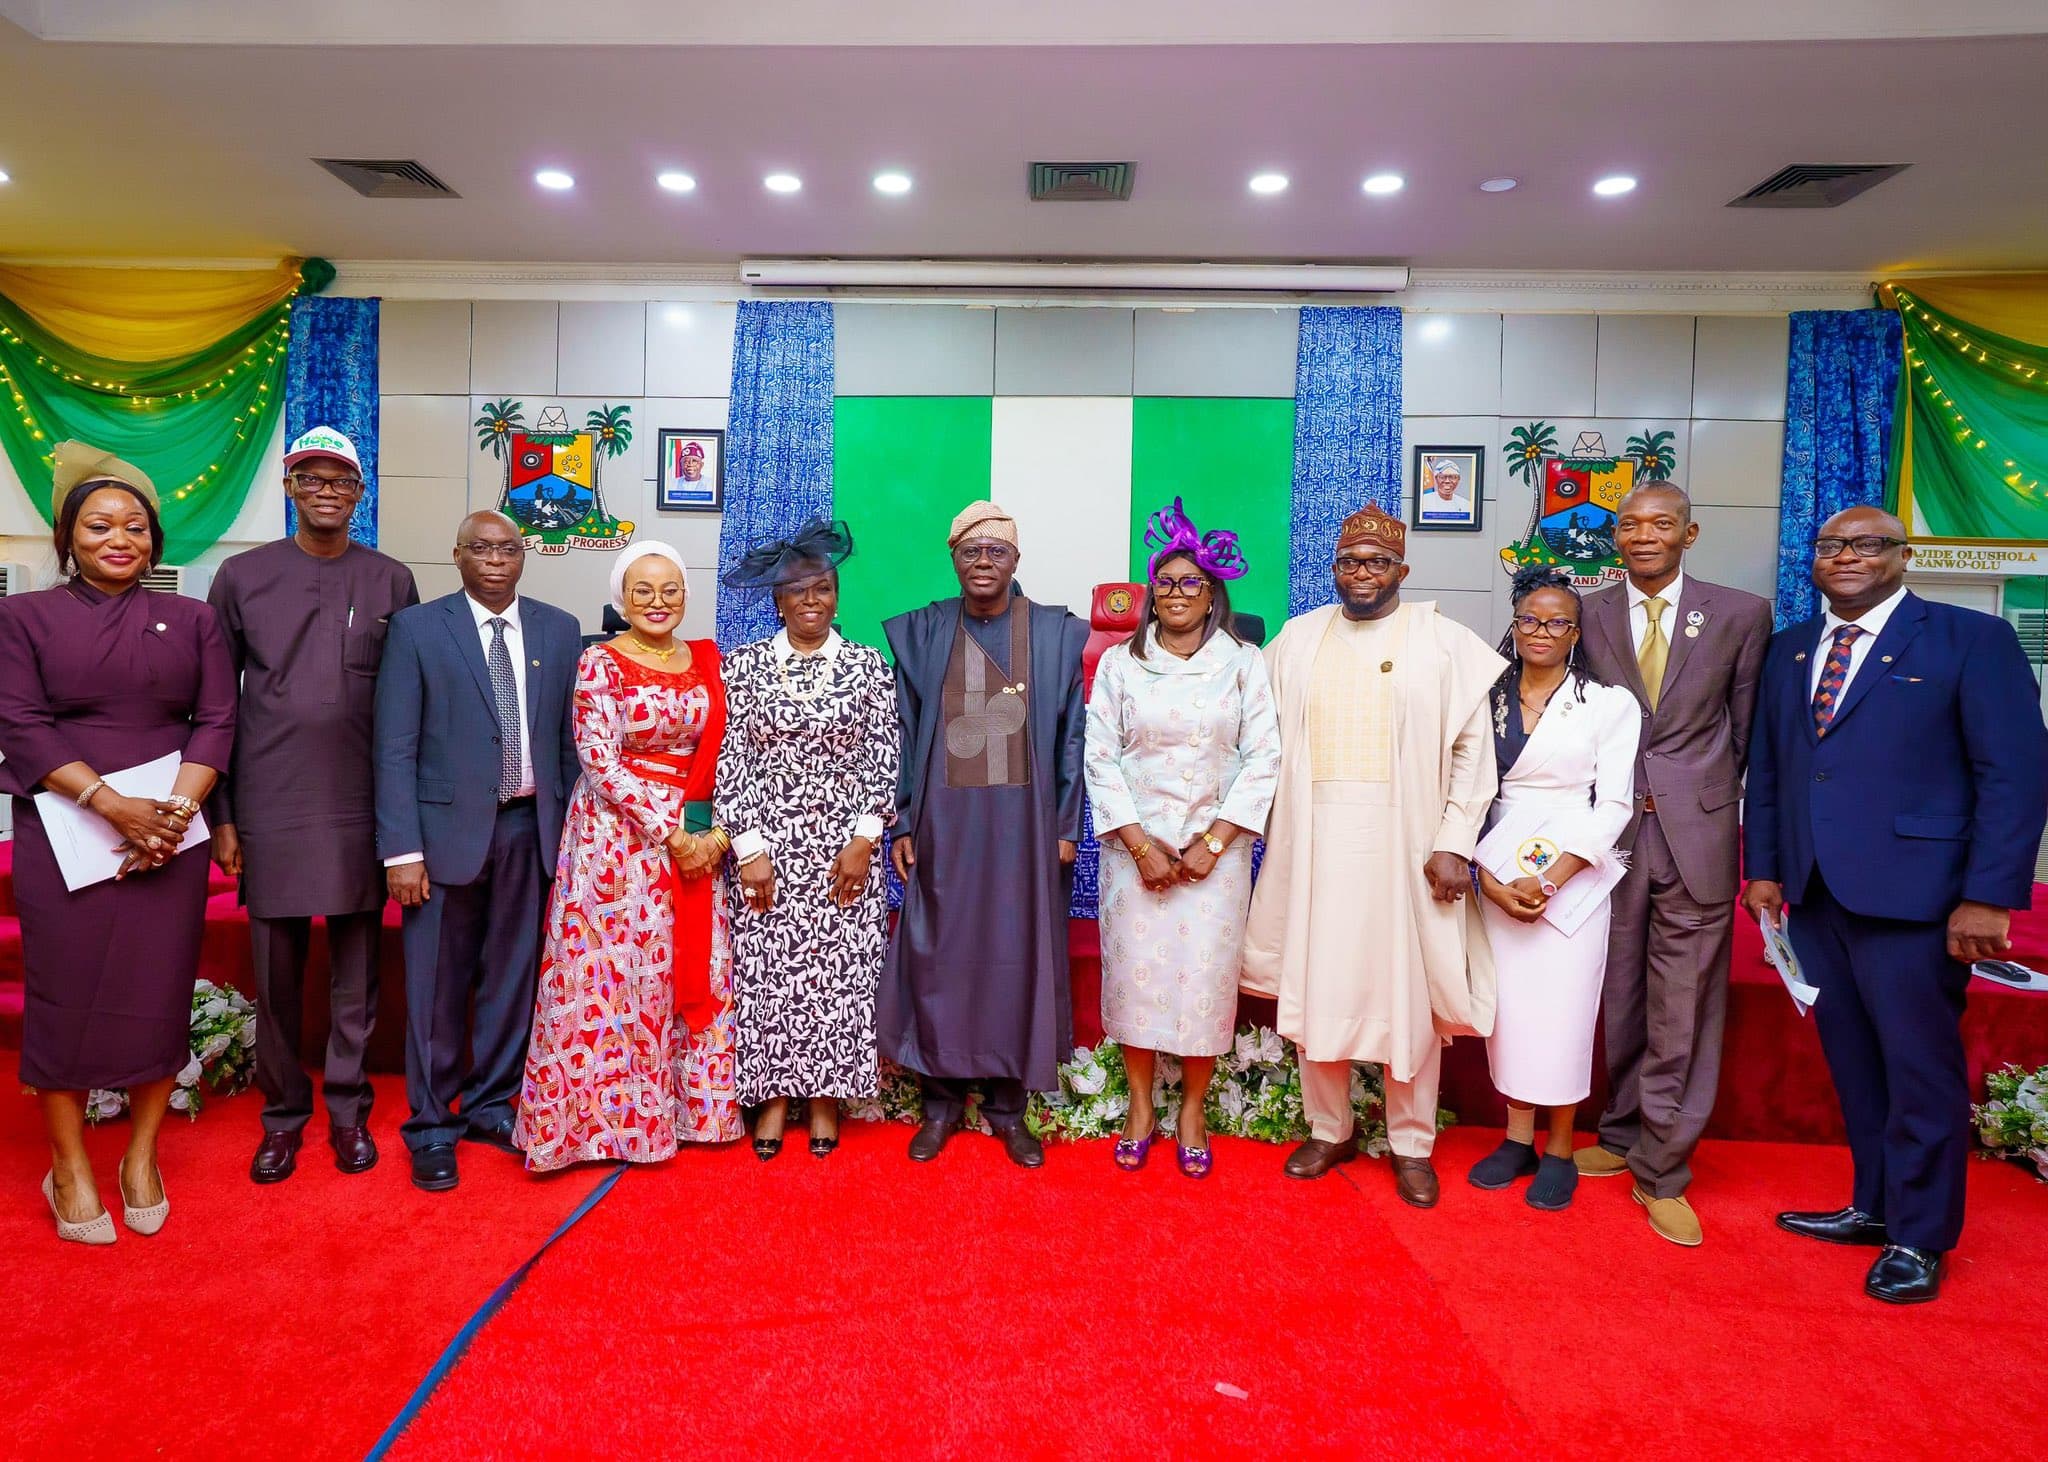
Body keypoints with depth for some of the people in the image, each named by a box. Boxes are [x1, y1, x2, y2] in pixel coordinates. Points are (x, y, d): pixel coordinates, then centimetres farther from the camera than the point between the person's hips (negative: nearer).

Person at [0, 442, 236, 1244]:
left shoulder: (191, 620, 9)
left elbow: (216, 721, 2)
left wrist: (177, 808, -12)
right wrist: (114, 806, -17)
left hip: (169, 836, 1)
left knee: (159, 993, 3)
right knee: (67, 997, 4)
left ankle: (142, 1160, 18)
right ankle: (69, 1170, 18)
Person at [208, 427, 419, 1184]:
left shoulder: (391, 581, 4)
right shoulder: (242, 576, 4)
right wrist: (220, 816, 2)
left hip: (362, 808, 0)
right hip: (270, 808, 0)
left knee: (356, 972, 8)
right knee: (276, 974, 8)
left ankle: (348, 1111, 23)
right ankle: (282, 1114, 24)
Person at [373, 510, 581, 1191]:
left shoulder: (559, 631, 6)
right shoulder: (416, 628, -2)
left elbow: (569, 739, 8)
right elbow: (395, 747, -5)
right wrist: (402, 849, -11)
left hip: (530, 828, 3)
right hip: (447, 828, -2)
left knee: (512, 977, 12)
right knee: (437, 986, 6)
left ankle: (490, 1106, 30)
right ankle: (432, 1125, 23)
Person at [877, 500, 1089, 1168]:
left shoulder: (1055, 633, 2)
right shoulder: (921, 632, 5)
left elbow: (1070, 736, 3)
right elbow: (906, 733, 5)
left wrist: (1066, 827, -2)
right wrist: (903, 824, 1)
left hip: (1023, 819, 0)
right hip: (944, 820, 1)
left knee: (1018, 955, 5)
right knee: (939, 954, 5)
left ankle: (1007, 1104, 20)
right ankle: (942, 1099, 21)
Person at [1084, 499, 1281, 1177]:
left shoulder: (1244, 662, 1)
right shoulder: (1120, 663, 2)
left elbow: (1263, 758, -3)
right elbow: (1100, 758, -1)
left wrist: (1212, 842, -10)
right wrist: (1141, 844, -9)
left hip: (1216, 848, 0)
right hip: (1136, 845, 1)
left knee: (1206, 975, 2)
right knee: (1134, 970, 4)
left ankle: (1193, 1111, 20)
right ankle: (1140, 1107, 21)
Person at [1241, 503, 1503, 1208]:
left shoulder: (1444, 641, -1)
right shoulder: (1297, 639, 7)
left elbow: (1472, 749, -2)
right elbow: (1272, 743, 9)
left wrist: (1454, 845, -9)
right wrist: (1277, 832, 3)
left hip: (1405, 843, -2)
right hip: (1315, 843, 3)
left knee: (1410, 992, 5)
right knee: (1317, 985, 8)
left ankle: (1412, 1144, 22)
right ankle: (1330, 1129, 25)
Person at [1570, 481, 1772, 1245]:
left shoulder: (1741, 615, 3)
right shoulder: (1587, 615, 5)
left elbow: (1745, 727, 7)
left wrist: (1707, 798, 4)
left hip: (1697, 834, -1)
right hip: (1610, 831, 1)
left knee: (1682, 1011, 3)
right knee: (1617, 1001, 11)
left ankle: (1661, 1171, 15)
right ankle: (1622, 1136, 29)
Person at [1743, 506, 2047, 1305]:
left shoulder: (1973, 639, -3)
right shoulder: (1788, 649, 13)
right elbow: (1765, 768, 14)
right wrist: (1762, 868, 9)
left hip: (1910, 894, -5)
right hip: (1814, 892, 5)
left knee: (1919, 1065, 4)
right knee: (1853, 1062, 13)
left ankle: (1920, 1238, 20)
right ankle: (1875, 1208, 28)